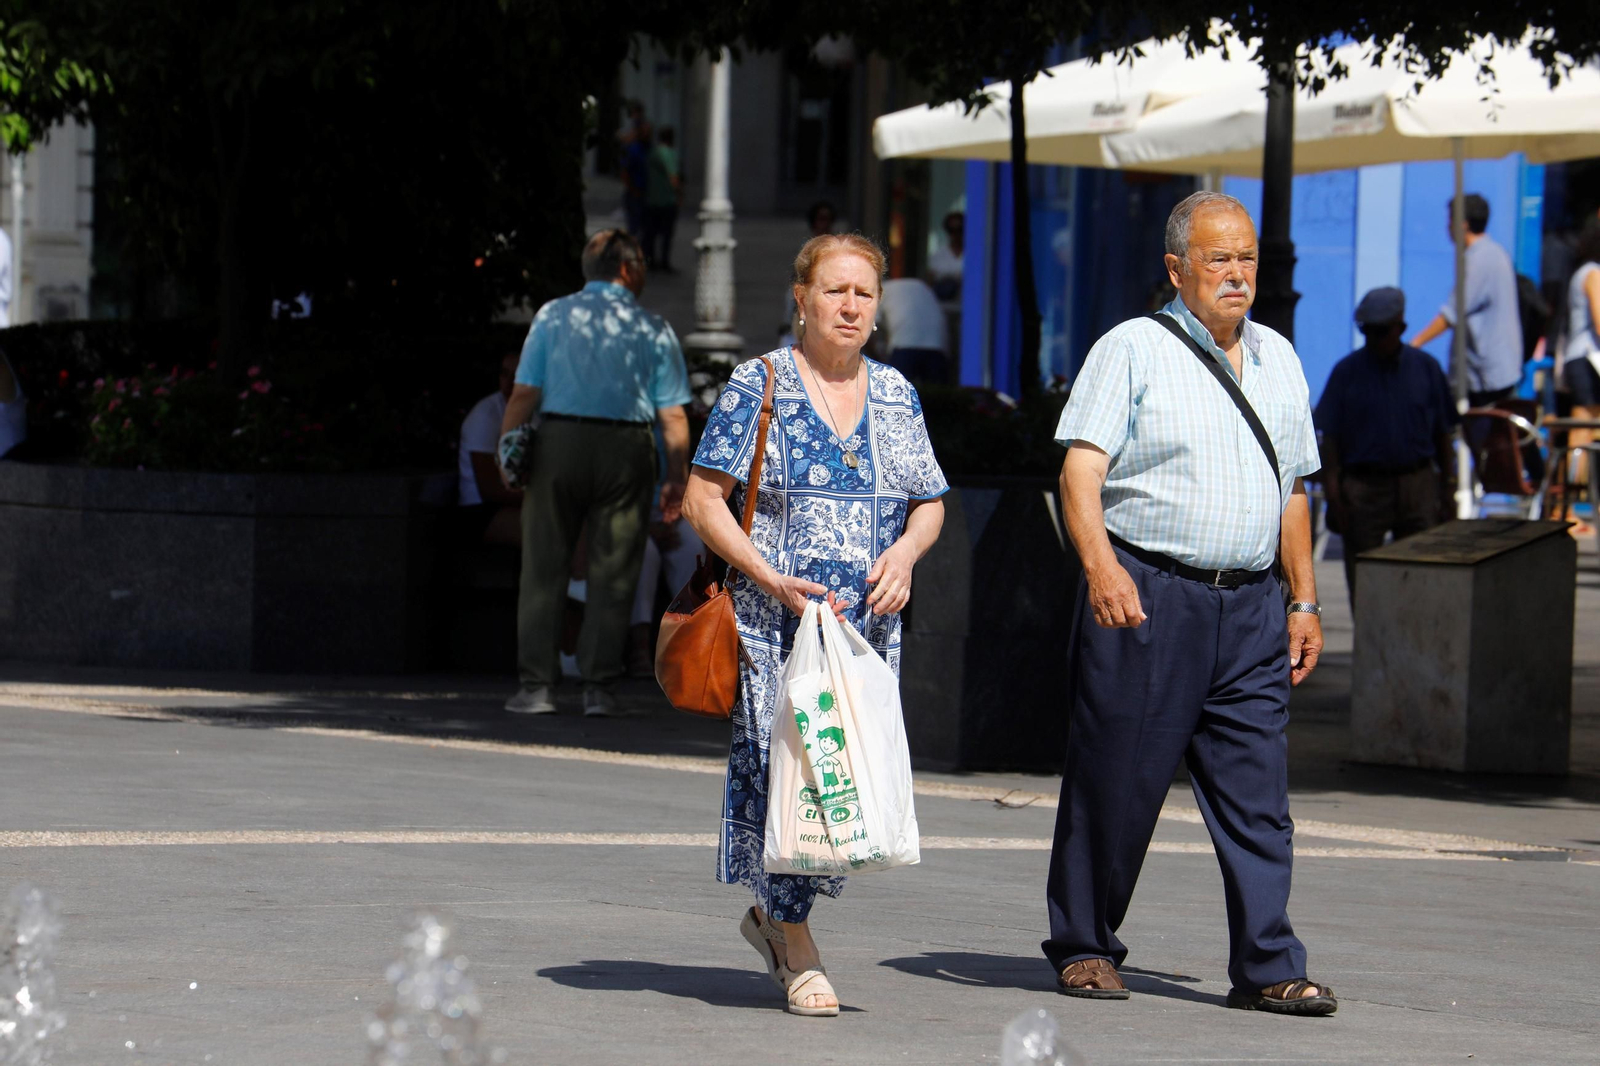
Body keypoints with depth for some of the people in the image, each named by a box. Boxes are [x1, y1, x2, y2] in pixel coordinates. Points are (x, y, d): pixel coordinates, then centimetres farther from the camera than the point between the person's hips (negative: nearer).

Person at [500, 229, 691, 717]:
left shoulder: (553, 316, 5)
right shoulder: (653, 330, 5)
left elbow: (524, 394, -1)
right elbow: (673, 417, 0)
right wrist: (677, 479, 6)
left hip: (559, 441, 0)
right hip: (627, 446, 0)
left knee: (544, 567, 4)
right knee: (612, 572, 5)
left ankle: (537, 683, 0)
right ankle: (598, 686, 3)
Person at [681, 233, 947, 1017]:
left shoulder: (895, 395, 12)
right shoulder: (759, 386, -2)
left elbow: (930, 502, 18)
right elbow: (702, 500, -6)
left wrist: (906, 551, -5)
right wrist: (772, 580, -16)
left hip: (868, 625, 5)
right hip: (775, 621, -5)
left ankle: (772, 911, 23)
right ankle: (797, 951, 4)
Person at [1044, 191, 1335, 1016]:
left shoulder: (1279, 360, 17)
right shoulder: (1132, 350, -2)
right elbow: (1080, 467, -11)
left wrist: (1305, 601, 16)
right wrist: (1100, 565, -26)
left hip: (1249, 608, 5)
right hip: (1143, 599, -5)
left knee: (1257, 791, -1)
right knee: (1115, 783, 1)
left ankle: (1268, 968, -1)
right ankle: (1084, 948, 14)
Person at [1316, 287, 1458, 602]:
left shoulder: (1426, 368, 5)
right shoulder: (1347, 372, 0)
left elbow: (1443, 434, 9)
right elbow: (1330, 438, 0)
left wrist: (1447, 489, 7)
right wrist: (1333, 494, -6)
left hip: (1417, 485, 1)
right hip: (1364, 486, -1)